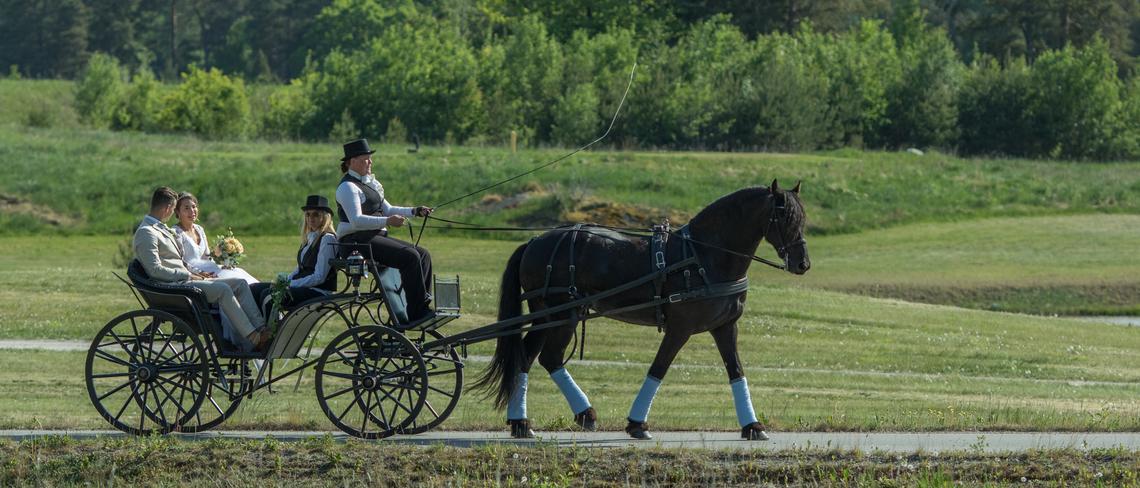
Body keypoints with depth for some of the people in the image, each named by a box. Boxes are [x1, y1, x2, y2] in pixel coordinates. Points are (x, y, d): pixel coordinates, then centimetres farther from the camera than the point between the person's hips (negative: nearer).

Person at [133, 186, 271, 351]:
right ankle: (253, 339, -30)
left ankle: (260, 329, -17)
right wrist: (188, 275, -13)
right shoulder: (146, 232, -9)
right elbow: (155, 270, -18)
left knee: (240, 283, -3)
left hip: (184, 280, 10)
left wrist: (195, 273, 11)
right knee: (223, 289, -28)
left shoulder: (161, 229, 23)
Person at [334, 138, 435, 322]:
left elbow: (387, 209, 23)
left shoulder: (369, 182, 19)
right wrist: (387, 221, -30)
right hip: (356, 242, -10)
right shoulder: (348, 187, -11)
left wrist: (416, 211, 11)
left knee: (423, 255, -1)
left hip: (376, 237, 10)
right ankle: (418, 313, -23)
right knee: (409, 257, -23)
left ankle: (421, 306, -6)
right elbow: (356, 221, -23)